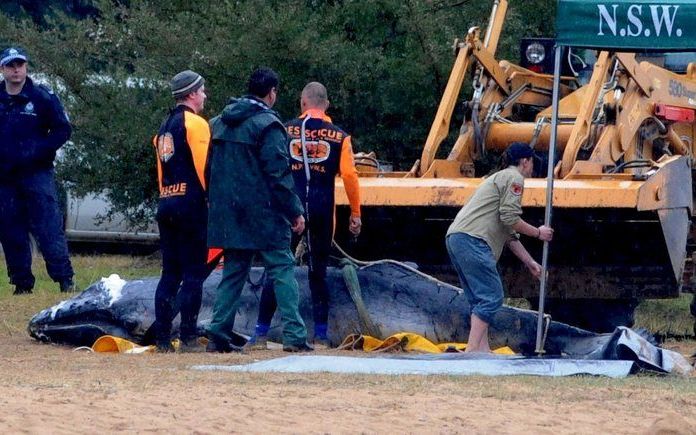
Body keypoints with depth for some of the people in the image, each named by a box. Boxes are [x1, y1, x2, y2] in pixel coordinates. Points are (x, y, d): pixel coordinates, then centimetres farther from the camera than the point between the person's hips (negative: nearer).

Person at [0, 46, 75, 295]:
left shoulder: (43, 97, -1)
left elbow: (62, 130, 0)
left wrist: (35, 152, -12)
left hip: (37, 173, -4)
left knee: (48, 227, -12)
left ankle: (65, 278, -13)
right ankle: (22, 283, 10)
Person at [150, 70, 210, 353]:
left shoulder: (165, 128, 18)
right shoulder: (195, 124, -8)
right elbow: (205, 168, -15)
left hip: (166, 203, 8)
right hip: (191, 204, -8)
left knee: (170, 273, 9)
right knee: (194, 273, -6)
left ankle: (162, 339, 5)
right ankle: (188, 338, -9)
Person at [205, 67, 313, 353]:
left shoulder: (219, 123, 12)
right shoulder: (267, 125, -11)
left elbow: (210, 169, 16)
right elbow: (278, 174, -14)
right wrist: (295, 212, -8)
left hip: (228, 213, 6)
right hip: (263, 212, -6)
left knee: (233, 272, 12)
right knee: (282, 270, -3)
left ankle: (218, 335, 5)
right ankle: (294, 335, -9)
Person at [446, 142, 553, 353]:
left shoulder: (501, 178, 32)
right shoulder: (514, 178, 0)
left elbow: (510, 235, 33)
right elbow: (510, 219, -10)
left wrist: (530, 262, 33)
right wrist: (538, 233, 4)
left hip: (456, 240, 10)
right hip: (472, 240, -10)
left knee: (480, 299, 13)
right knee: (491, 297, -10)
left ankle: (482, 349, 10)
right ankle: (472, 351, -17)